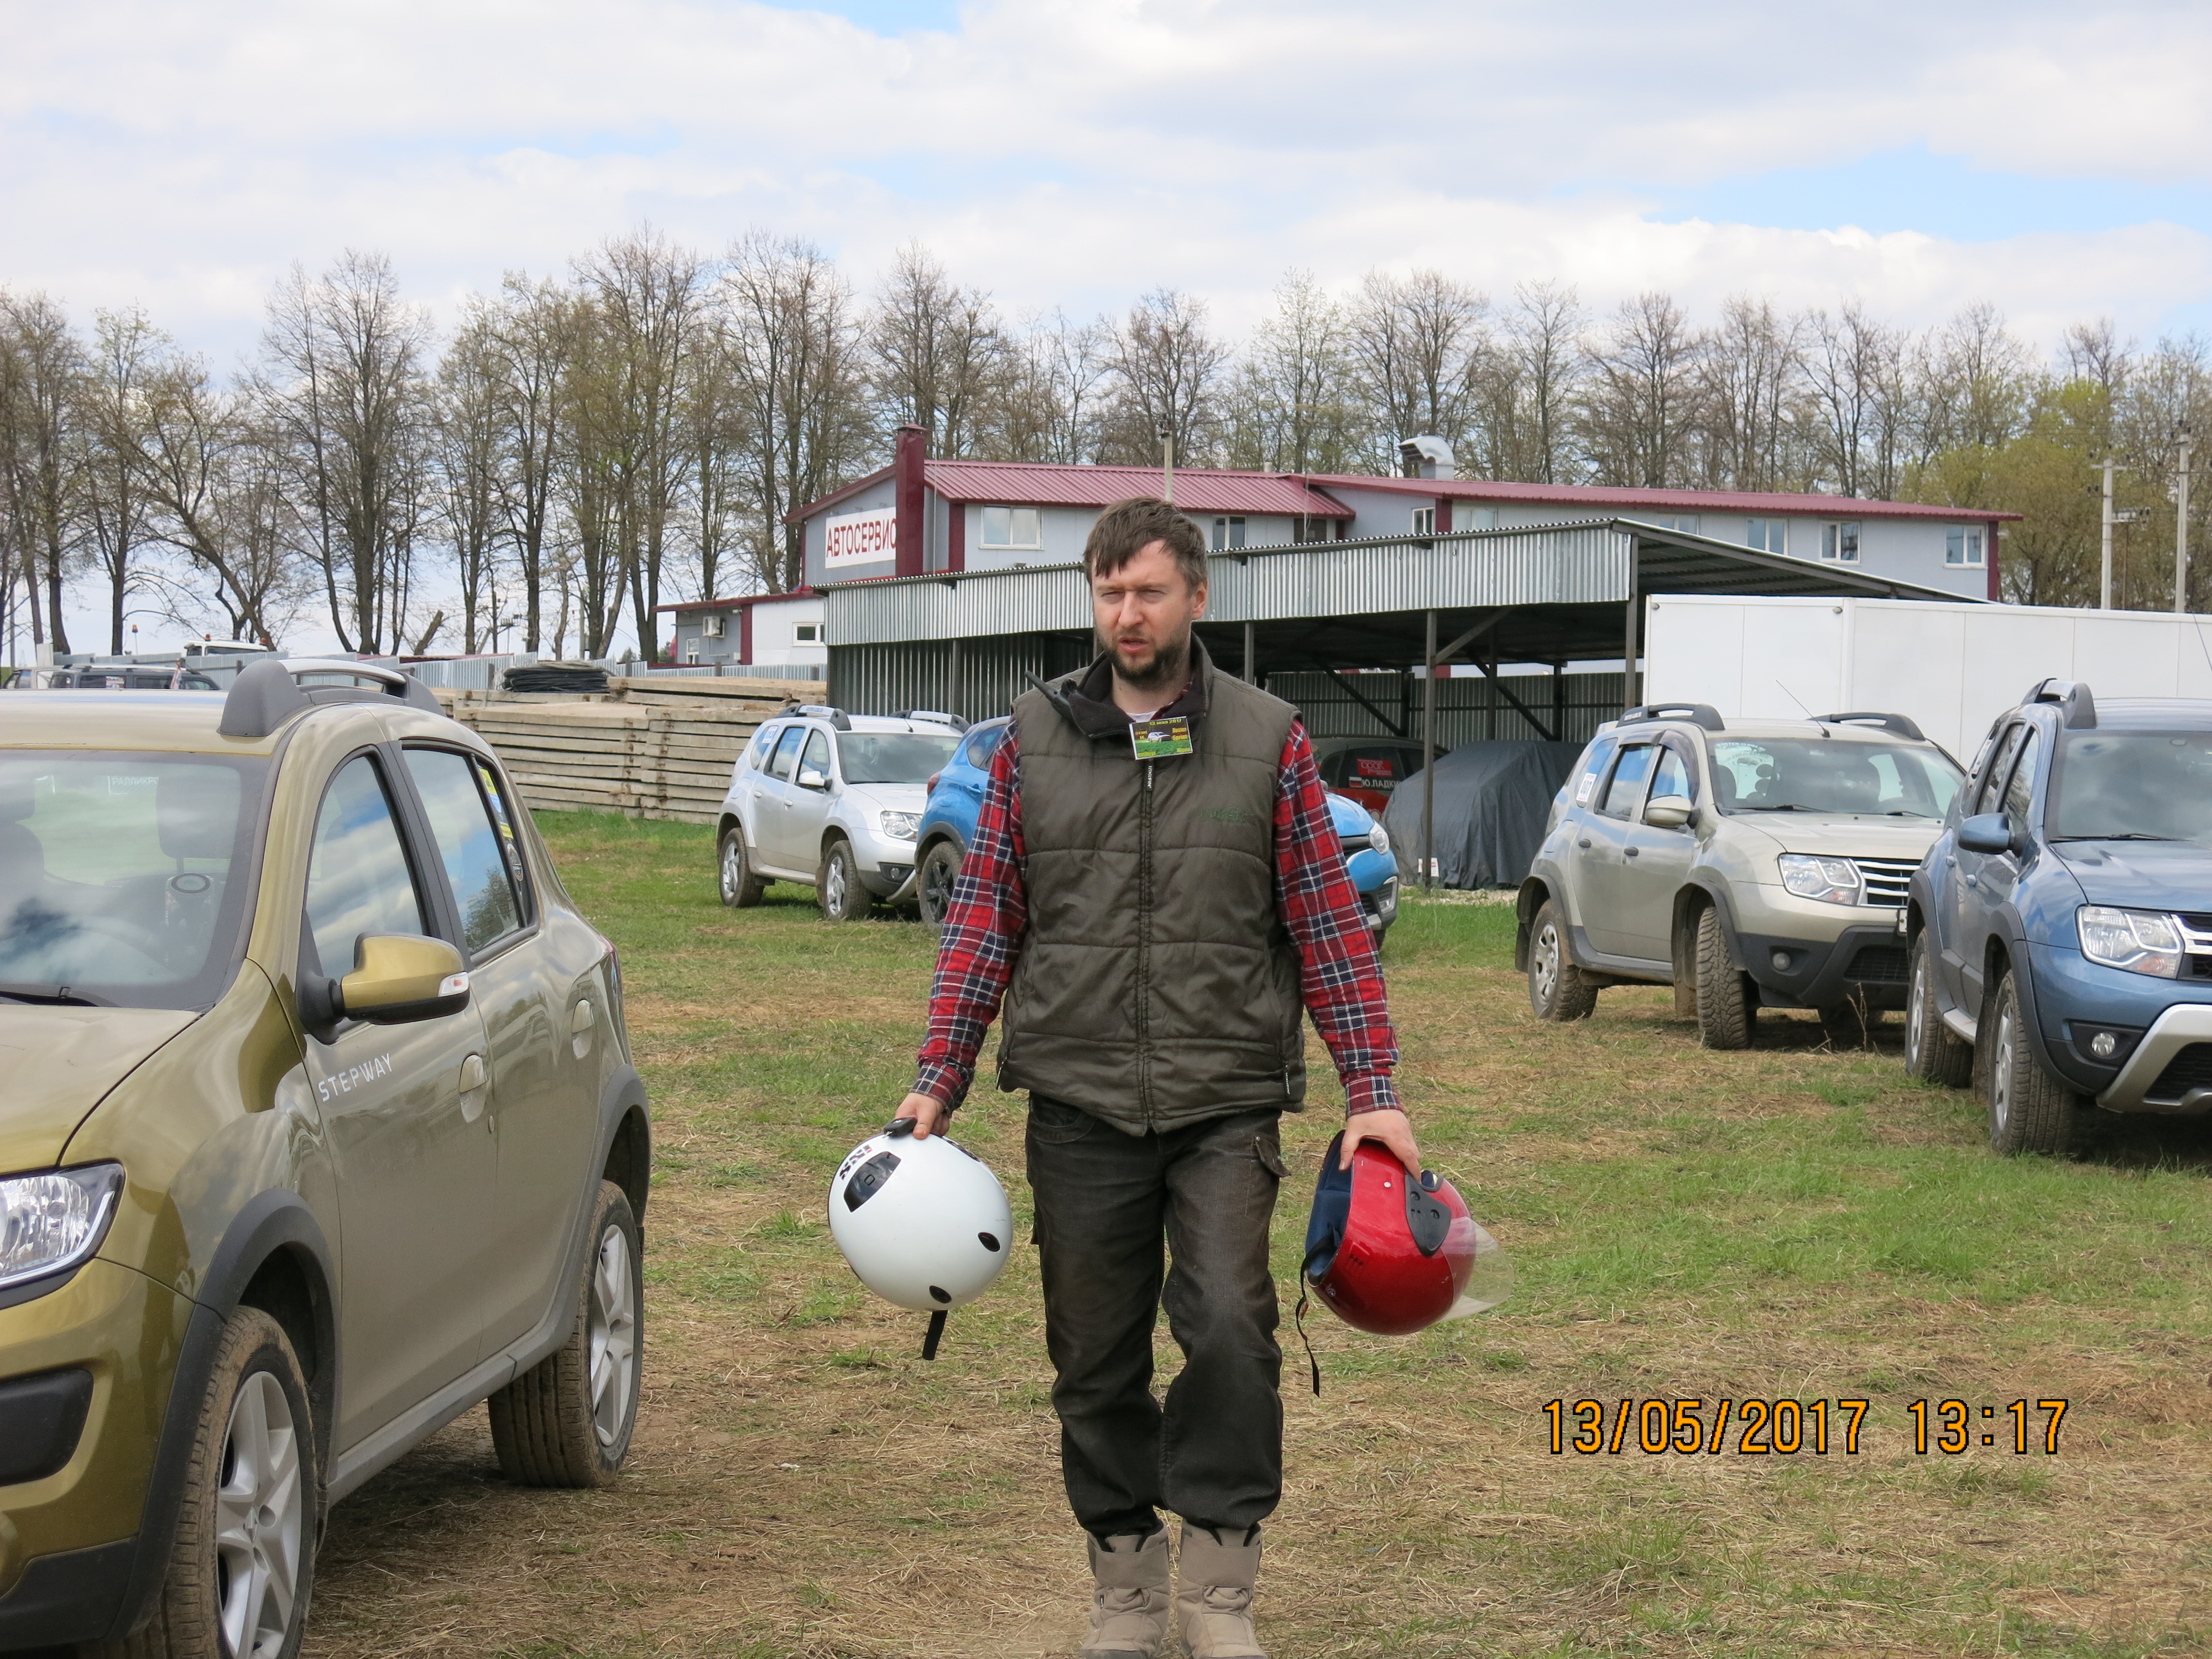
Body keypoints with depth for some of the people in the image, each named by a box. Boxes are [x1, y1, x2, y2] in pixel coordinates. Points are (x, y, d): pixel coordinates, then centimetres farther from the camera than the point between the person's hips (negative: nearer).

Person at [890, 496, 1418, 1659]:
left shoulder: (1269, 741, 4)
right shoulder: (1033, 741, 8)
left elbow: (1329, 925, 4)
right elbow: (985, 918, 9)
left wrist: (1372, 1089, -2)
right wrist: (938, 1078, 2)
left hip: (1226, 1102, -2)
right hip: (1079, 1104, 2)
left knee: (1228, 1326, -15)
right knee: (1095, 1355, 7)